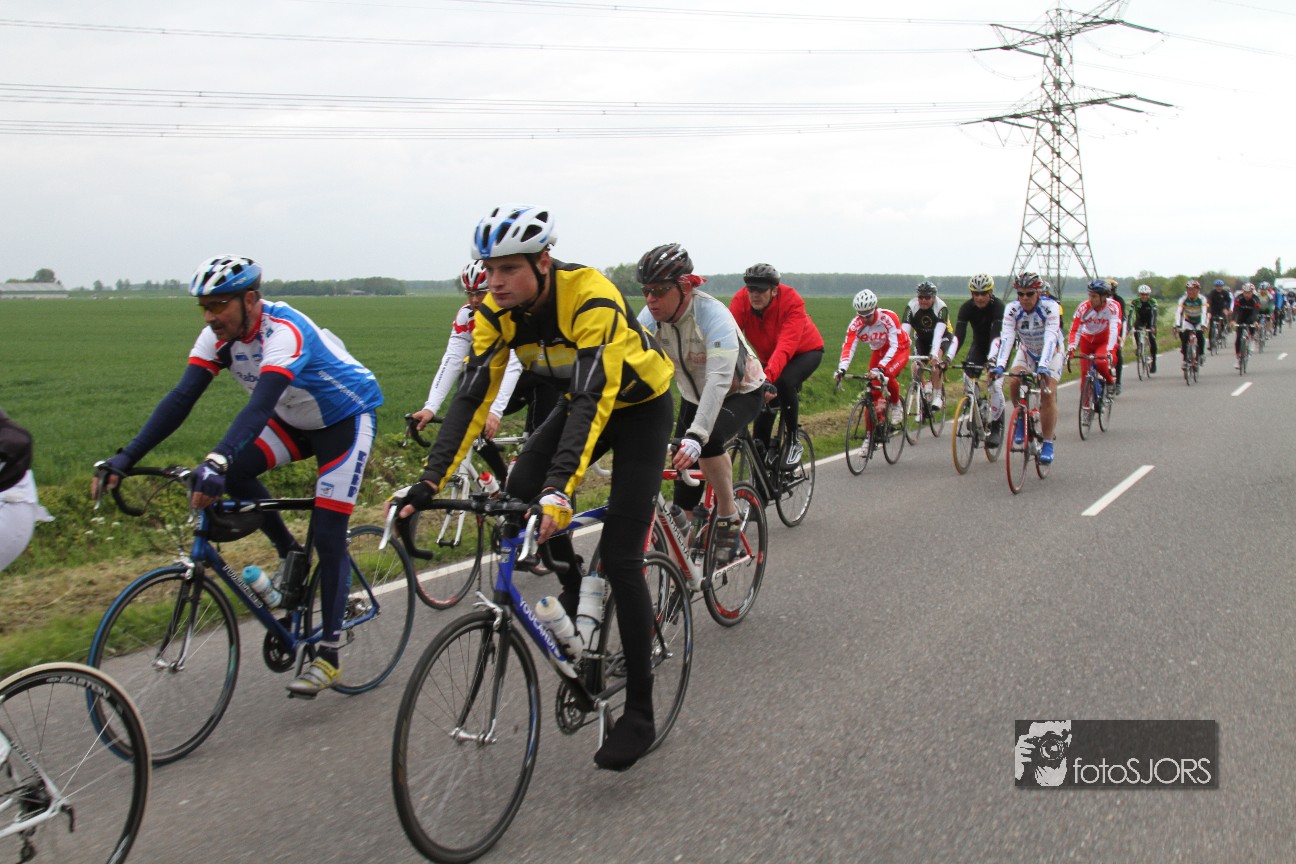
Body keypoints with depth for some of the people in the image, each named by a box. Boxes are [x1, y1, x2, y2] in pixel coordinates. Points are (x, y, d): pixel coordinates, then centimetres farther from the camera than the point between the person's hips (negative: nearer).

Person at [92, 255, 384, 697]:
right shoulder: (220, 335, -13)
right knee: (235, 470, -18)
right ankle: (290, 556, 6)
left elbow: (261, 404, -48)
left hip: (347, 417, -7)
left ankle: (328, 655, -1)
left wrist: (218, 461, -63)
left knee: (328, 536, -11)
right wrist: (126, 457, -28)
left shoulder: (283, 332, -34)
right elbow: (182, 397, -18)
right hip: (296, 420, 7)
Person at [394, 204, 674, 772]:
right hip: (581, 401, 6)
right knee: (521, 491, -19)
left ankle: (639, 715, -5)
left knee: (619, 556, -14)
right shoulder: (497, 313, -16)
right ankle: (574, 587, 11)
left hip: (639, 406, -6)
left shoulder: (592, 300, -35)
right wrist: (428, 483, -28)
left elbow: (594, 401, -43)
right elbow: (472, 398, -19)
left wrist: (560, 488, -54)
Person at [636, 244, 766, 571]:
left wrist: (696, 436, -56)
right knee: (685, 493, 0)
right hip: (694, 397, 6)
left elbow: (718, 380, -44)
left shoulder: (713, 316, -34)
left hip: (741, 393, -5)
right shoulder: (651, 317, -18)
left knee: (708, 439, -36)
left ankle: (728, 516, -15)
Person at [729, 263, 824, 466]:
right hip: (769, 357, 4)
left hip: (805, 351, -4)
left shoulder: (792, 302, -33)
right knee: (762, 419, -5)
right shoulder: (741, 300, -23)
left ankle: (793, 441, -15)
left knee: (784, 381, -35)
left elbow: (786, 347, -44)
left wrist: (767, 377, -59)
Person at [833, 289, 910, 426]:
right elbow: (848, 347, -29)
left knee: (888, 374, -30)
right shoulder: (856, 324, -23)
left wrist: (881, 366, -48)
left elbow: (894, 346, -36)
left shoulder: (889, 318, -32)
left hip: (899, 349, -4)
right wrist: (842, 369, -45)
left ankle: (896, 405, -2)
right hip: (879, 351, 4)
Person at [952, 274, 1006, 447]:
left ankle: (996, 428, -8)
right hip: (979, 345, 4)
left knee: (995, 385, -21)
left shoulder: (998, 306, -28)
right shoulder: (967, 307, -19)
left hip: (998, 348, -3)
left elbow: (997, 335, -40)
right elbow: (958, 335, -28)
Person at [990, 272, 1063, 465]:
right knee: (1014, 383, -24)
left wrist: (1043, 366, -54)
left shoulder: (1050, 307, -29)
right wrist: (999, 365, -48)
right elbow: (1006, 337, -33)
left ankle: (1047, 444, -12)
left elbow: (1050, 338, -40)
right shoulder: (1012, 309, -22)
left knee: (1048, 393, -20)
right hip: (1026, 351, 3)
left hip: (1051, 352, -3)